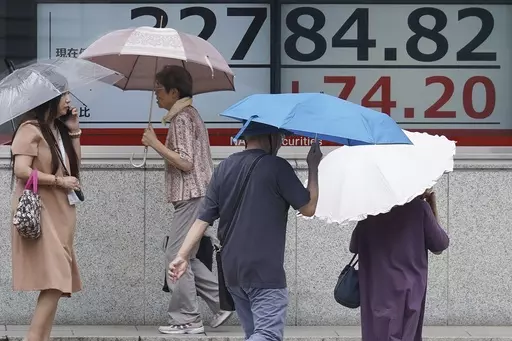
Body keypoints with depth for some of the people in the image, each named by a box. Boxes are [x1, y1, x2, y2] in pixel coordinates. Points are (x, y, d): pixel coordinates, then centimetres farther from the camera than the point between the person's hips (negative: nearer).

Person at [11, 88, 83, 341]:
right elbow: (21, 170, -19)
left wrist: (74, 132, 5)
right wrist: (59, 181, -13)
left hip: (60, 212, 9)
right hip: (39, 212, -9)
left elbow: (74, 166, 12)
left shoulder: (59, 129, 16)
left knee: (57, 282, 4)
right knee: (55, 280, -16)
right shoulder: (30, 129, -10)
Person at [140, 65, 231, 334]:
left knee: (176, 257, -6)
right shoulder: (189, 114, 18)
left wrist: (155, 143, -15)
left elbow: (185, 162, -20)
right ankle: (223, 301, 15)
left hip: (191, 197, -10)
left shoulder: (181, 118, -13)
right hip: (196, 195, 10)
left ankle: (186, 320, -1)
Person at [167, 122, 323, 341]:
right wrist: (313, 168, 5)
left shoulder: (224, 169, 9)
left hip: (232, 271, 7)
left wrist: (182, 255, 5)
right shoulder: (277, 167, -9)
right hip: (265, 271, -7)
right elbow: (308, 208, -5)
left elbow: (203, 218, 5)